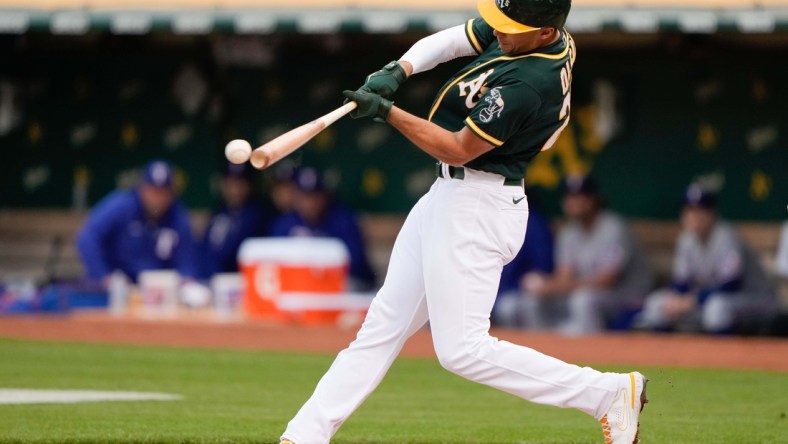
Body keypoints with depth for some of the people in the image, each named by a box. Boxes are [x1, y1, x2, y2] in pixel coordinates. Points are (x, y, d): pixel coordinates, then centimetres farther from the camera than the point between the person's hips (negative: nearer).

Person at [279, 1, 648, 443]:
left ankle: (609, 392, -6)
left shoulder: (529, 85, -27)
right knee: (383, 324, 11)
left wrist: (387, 111, -20)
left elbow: (459, 149, -22)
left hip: (477, 209, -10)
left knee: (463, 350, -10)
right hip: (447, 195, 10)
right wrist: (397, 70, -9)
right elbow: (445, 42, 9)